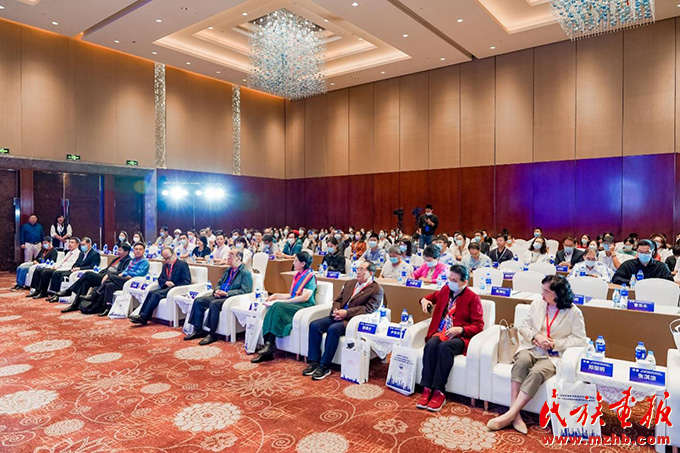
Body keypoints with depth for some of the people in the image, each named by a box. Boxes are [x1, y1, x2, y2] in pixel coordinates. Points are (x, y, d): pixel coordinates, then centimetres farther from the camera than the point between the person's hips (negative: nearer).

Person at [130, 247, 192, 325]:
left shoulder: (183, 264, -3)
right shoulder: (165, 265, 20)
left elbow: (187, 282, -9)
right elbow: (160, 279, 17)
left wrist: (174, 285, -19)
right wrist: (166, 282, -6)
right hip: (166, 288, 7)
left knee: (157, 294, -27)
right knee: (151, 293, -21)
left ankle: (143, 318, -30)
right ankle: (141, 316, -27)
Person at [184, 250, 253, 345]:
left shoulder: (246, 273, -6)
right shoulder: (228, 270, 21)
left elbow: (245, 291, -15)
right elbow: (220, 283, 29)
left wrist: (227, 293, -19)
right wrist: (217, 290, 4)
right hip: (219, 296, 9)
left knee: (214, 304, -34)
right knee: (198, 301, -6)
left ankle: (212, 334, -22)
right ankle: (198, 330, -1)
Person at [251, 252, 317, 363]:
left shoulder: (309, 276, -5)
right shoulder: (297, 275, 22)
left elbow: (305, 297, -16)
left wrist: (284, 301, -15)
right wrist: (276, 295, 14)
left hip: (304, 307, -7)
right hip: (293, 305, 8)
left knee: (278, 306, -30)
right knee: (271, 310, -21)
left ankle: (270, 343, -26)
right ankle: (267, 352, -27)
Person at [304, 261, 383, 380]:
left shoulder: (377, 290, 0)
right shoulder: (349, 283, 22)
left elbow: (368, 308, -11)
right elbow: (338, 300, 20)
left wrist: (346, 312, -18)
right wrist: (335, 310, -5)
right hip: (338, 316, 7)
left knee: (333, 329, -33)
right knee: (314, 325, -15)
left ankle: (324, 366, -22)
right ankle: (313, 362, -9)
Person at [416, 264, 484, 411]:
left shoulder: (473, 298, -1)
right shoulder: (445, 290, 13)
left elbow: (478, 325, -3)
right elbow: (433, 296, 36)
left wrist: (460, 329, -19)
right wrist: (424, 300, 12)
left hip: (460, 337, -4)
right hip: (440, 333, 4)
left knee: (444, 347, -37)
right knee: (431, 344, -31)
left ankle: (439, 392, -31)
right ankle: (427, 389, -30)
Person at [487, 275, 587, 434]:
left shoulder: (574, 312, 1)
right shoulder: (537, 304, 11)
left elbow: (580, 339, -1)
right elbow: (523, 326, 13)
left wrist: (555, 343, -12)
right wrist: (536, 336, -8)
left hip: (553, 356, -2)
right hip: (531, 348, 3)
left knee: (537, 372, -36)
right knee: (522, 361, -35)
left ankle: (510, 414, -34)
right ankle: (515, 415, -36)